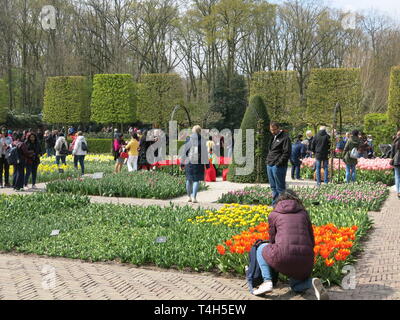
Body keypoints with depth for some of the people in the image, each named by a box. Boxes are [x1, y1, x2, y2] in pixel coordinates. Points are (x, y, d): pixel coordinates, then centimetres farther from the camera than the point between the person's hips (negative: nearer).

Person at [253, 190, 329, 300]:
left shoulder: (273, 214, 15)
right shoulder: (304, 213, 22)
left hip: (284, 258, -3)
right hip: (306, 260, 4)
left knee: (261, 249, 28)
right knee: (296, 286, 31)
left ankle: (267, 282, 6)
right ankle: (312, 282, -4)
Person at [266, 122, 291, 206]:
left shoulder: (285, 137, -9)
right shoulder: (273, 137, 19)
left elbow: (287, 152, -15)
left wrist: (279, 163, -20)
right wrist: (268, 160, 14)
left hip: (278, 166, -9)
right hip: (270, 165, 9)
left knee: (280, 187, -5)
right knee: (273, 187, 14)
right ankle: (274, 204, 22)